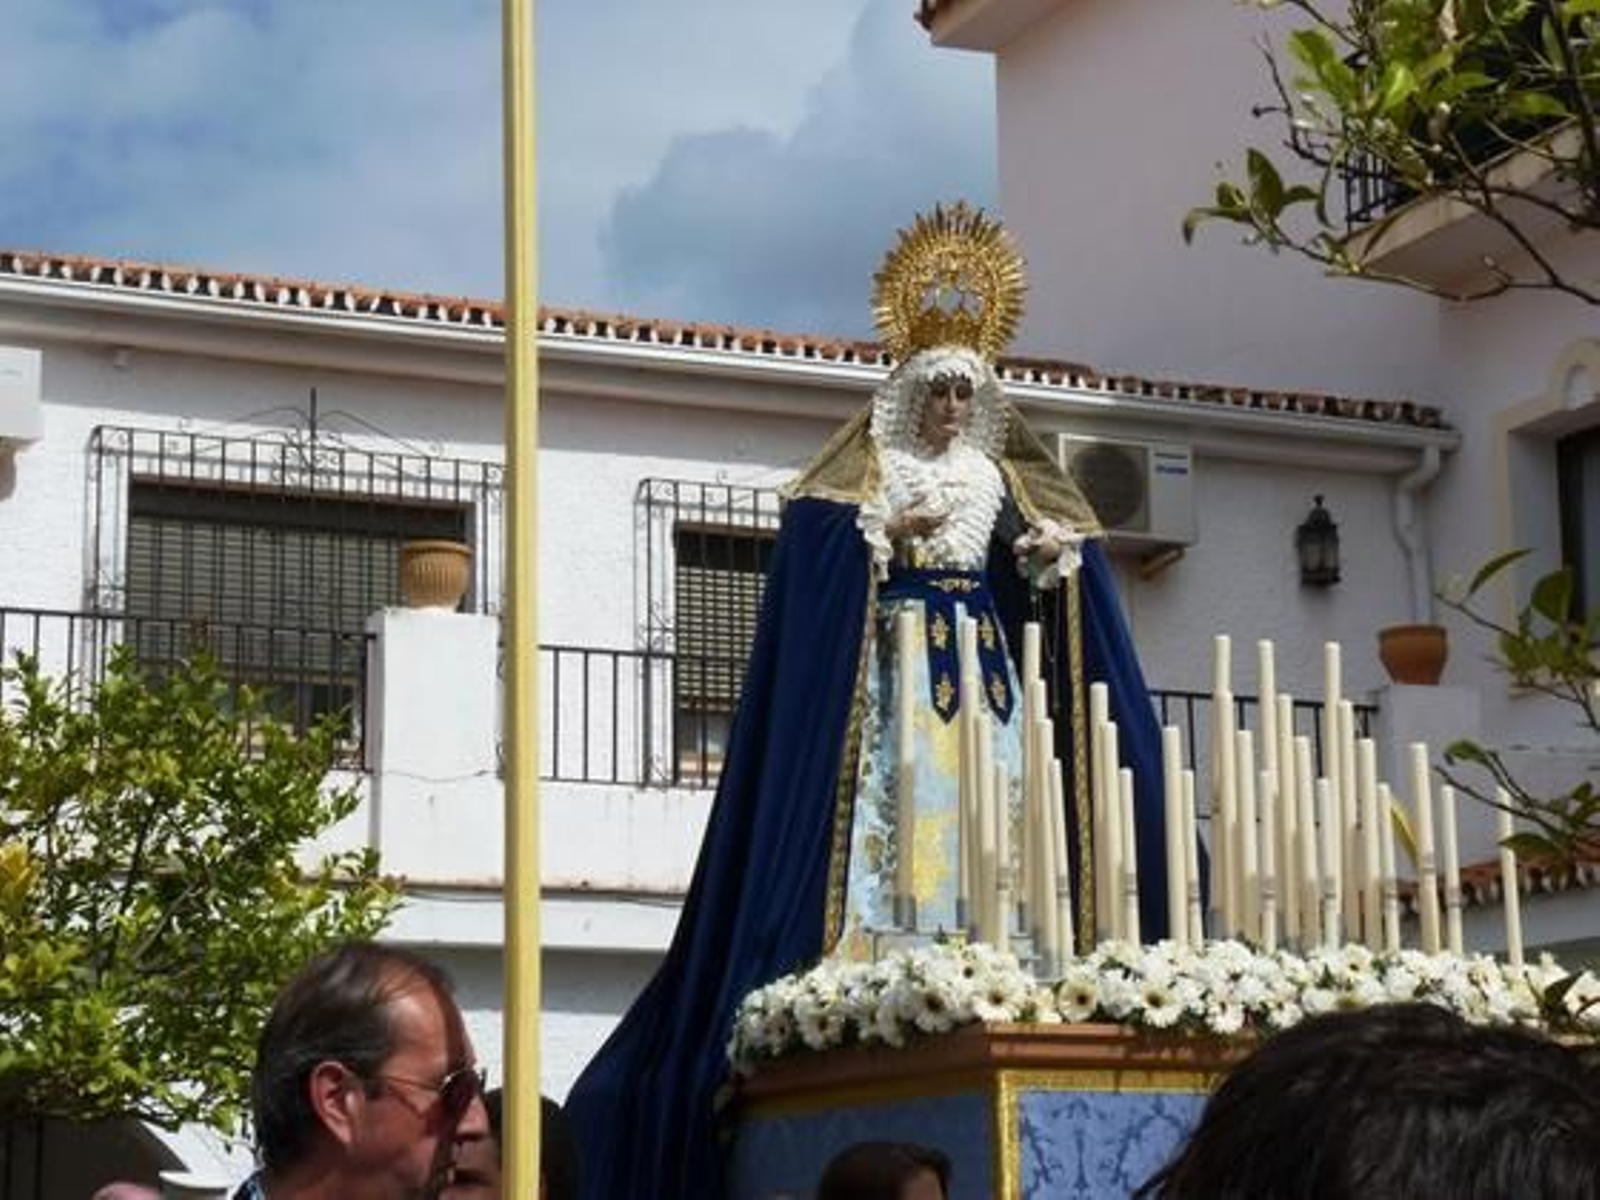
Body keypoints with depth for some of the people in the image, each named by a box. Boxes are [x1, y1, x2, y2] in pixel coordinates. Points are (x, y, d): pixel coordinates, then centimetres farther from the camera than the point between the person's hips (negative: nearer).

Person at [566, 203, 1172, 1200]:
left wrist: (1052, 558, -8)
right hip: (898, 663, -4)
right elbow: (817, 549, -5)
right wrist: (890, 536, -18)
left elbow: (1050, 572, 14)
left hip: (986, 665, 4)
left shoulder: (1003, 478, 18)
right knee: (898, 809, -14)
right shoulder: (869, 475, 7)